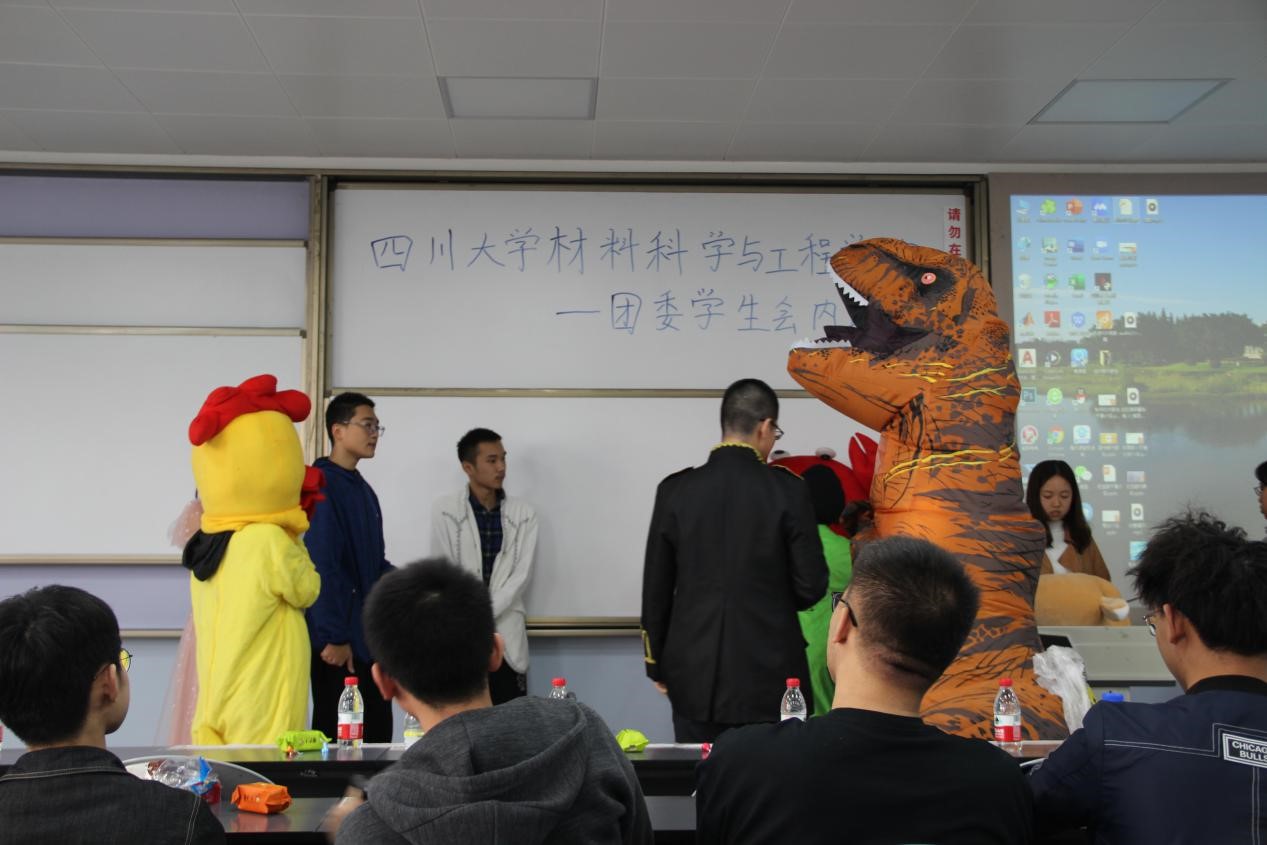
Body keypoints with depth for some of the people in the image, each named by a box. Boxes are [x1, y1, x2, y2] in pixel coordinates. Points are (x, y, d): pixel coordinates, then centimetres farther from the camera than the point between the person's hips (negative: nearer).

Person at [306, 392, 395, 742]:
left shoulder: (363, 489, 15)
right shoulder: (322, 486, -13)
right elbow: (321, 566, -19)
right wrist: (333, 636, -20)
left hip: (370, 635, 9)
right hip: (339, 639, -9)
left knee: (377, 736, 12)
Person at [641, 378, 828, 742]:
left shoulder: (675, 490, -2)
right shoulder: (787, 489, -8)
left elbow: (656, 589, 3)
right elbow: (812, 586, -6)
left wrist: (657, 664, 14)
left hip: (695, 675, 2)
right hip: (768, 675, -2)